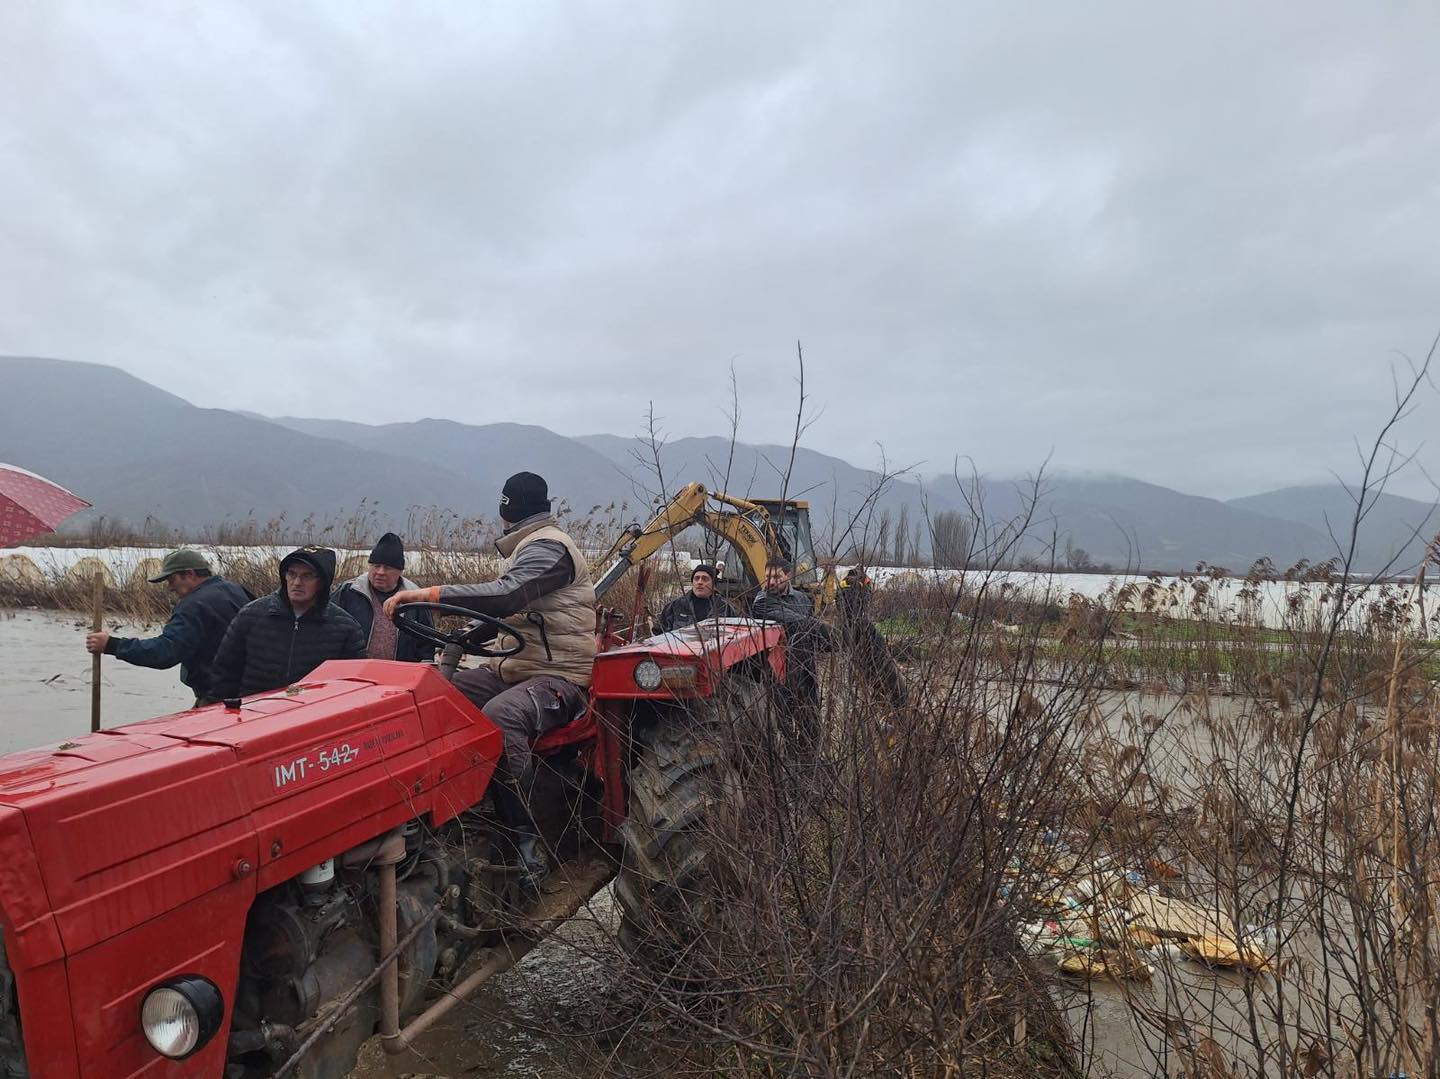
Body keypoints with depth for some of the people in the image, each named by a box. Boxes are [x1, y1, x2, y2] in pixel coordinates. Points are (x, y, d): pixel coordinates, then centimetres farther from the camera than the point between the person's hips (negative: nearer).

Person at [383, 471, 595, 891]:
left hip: (557, 676, -10)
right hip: (513, 667, 10)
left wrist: (429, 594, -34)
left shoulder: (547, 547, -12)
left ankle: (527, 848, -30)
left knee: (498, 717, -38)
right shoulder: (527, 547, 20)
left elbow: (505, 595, -30)